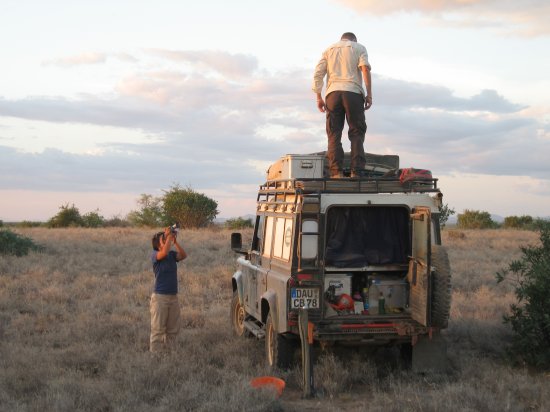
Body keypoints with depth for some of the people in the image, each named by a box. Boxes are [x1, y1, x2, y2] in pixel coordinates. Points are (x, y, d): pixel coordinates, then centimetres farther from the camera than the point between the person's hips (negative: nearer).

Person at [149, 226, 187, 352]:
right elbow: (164, 252, -29)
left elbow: (184, 255, -11)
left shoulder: (172, 254, 8)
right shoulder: (155, 255, -8)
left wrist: (175, 241, -15)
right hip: (160, 297, -6)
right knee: (158, 330, -4)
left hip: (173, 296, 6)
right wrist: (168, 236, -22)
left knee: (173, 329, 11)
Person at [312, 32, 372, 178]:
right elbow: (365, 68, -2)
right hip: (353, 92, -2)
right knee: (356, 133, 1)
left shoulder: (329, 49, 24)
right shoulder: (359, 48, 16)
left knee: (334, 134, 0)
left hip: (333, 93, 2)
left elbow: (318, 74, 12)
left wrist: (318, 97, 13)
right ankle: (356, 171, -11)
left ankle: (336, 171, -10)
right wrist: (369, 94, -3)